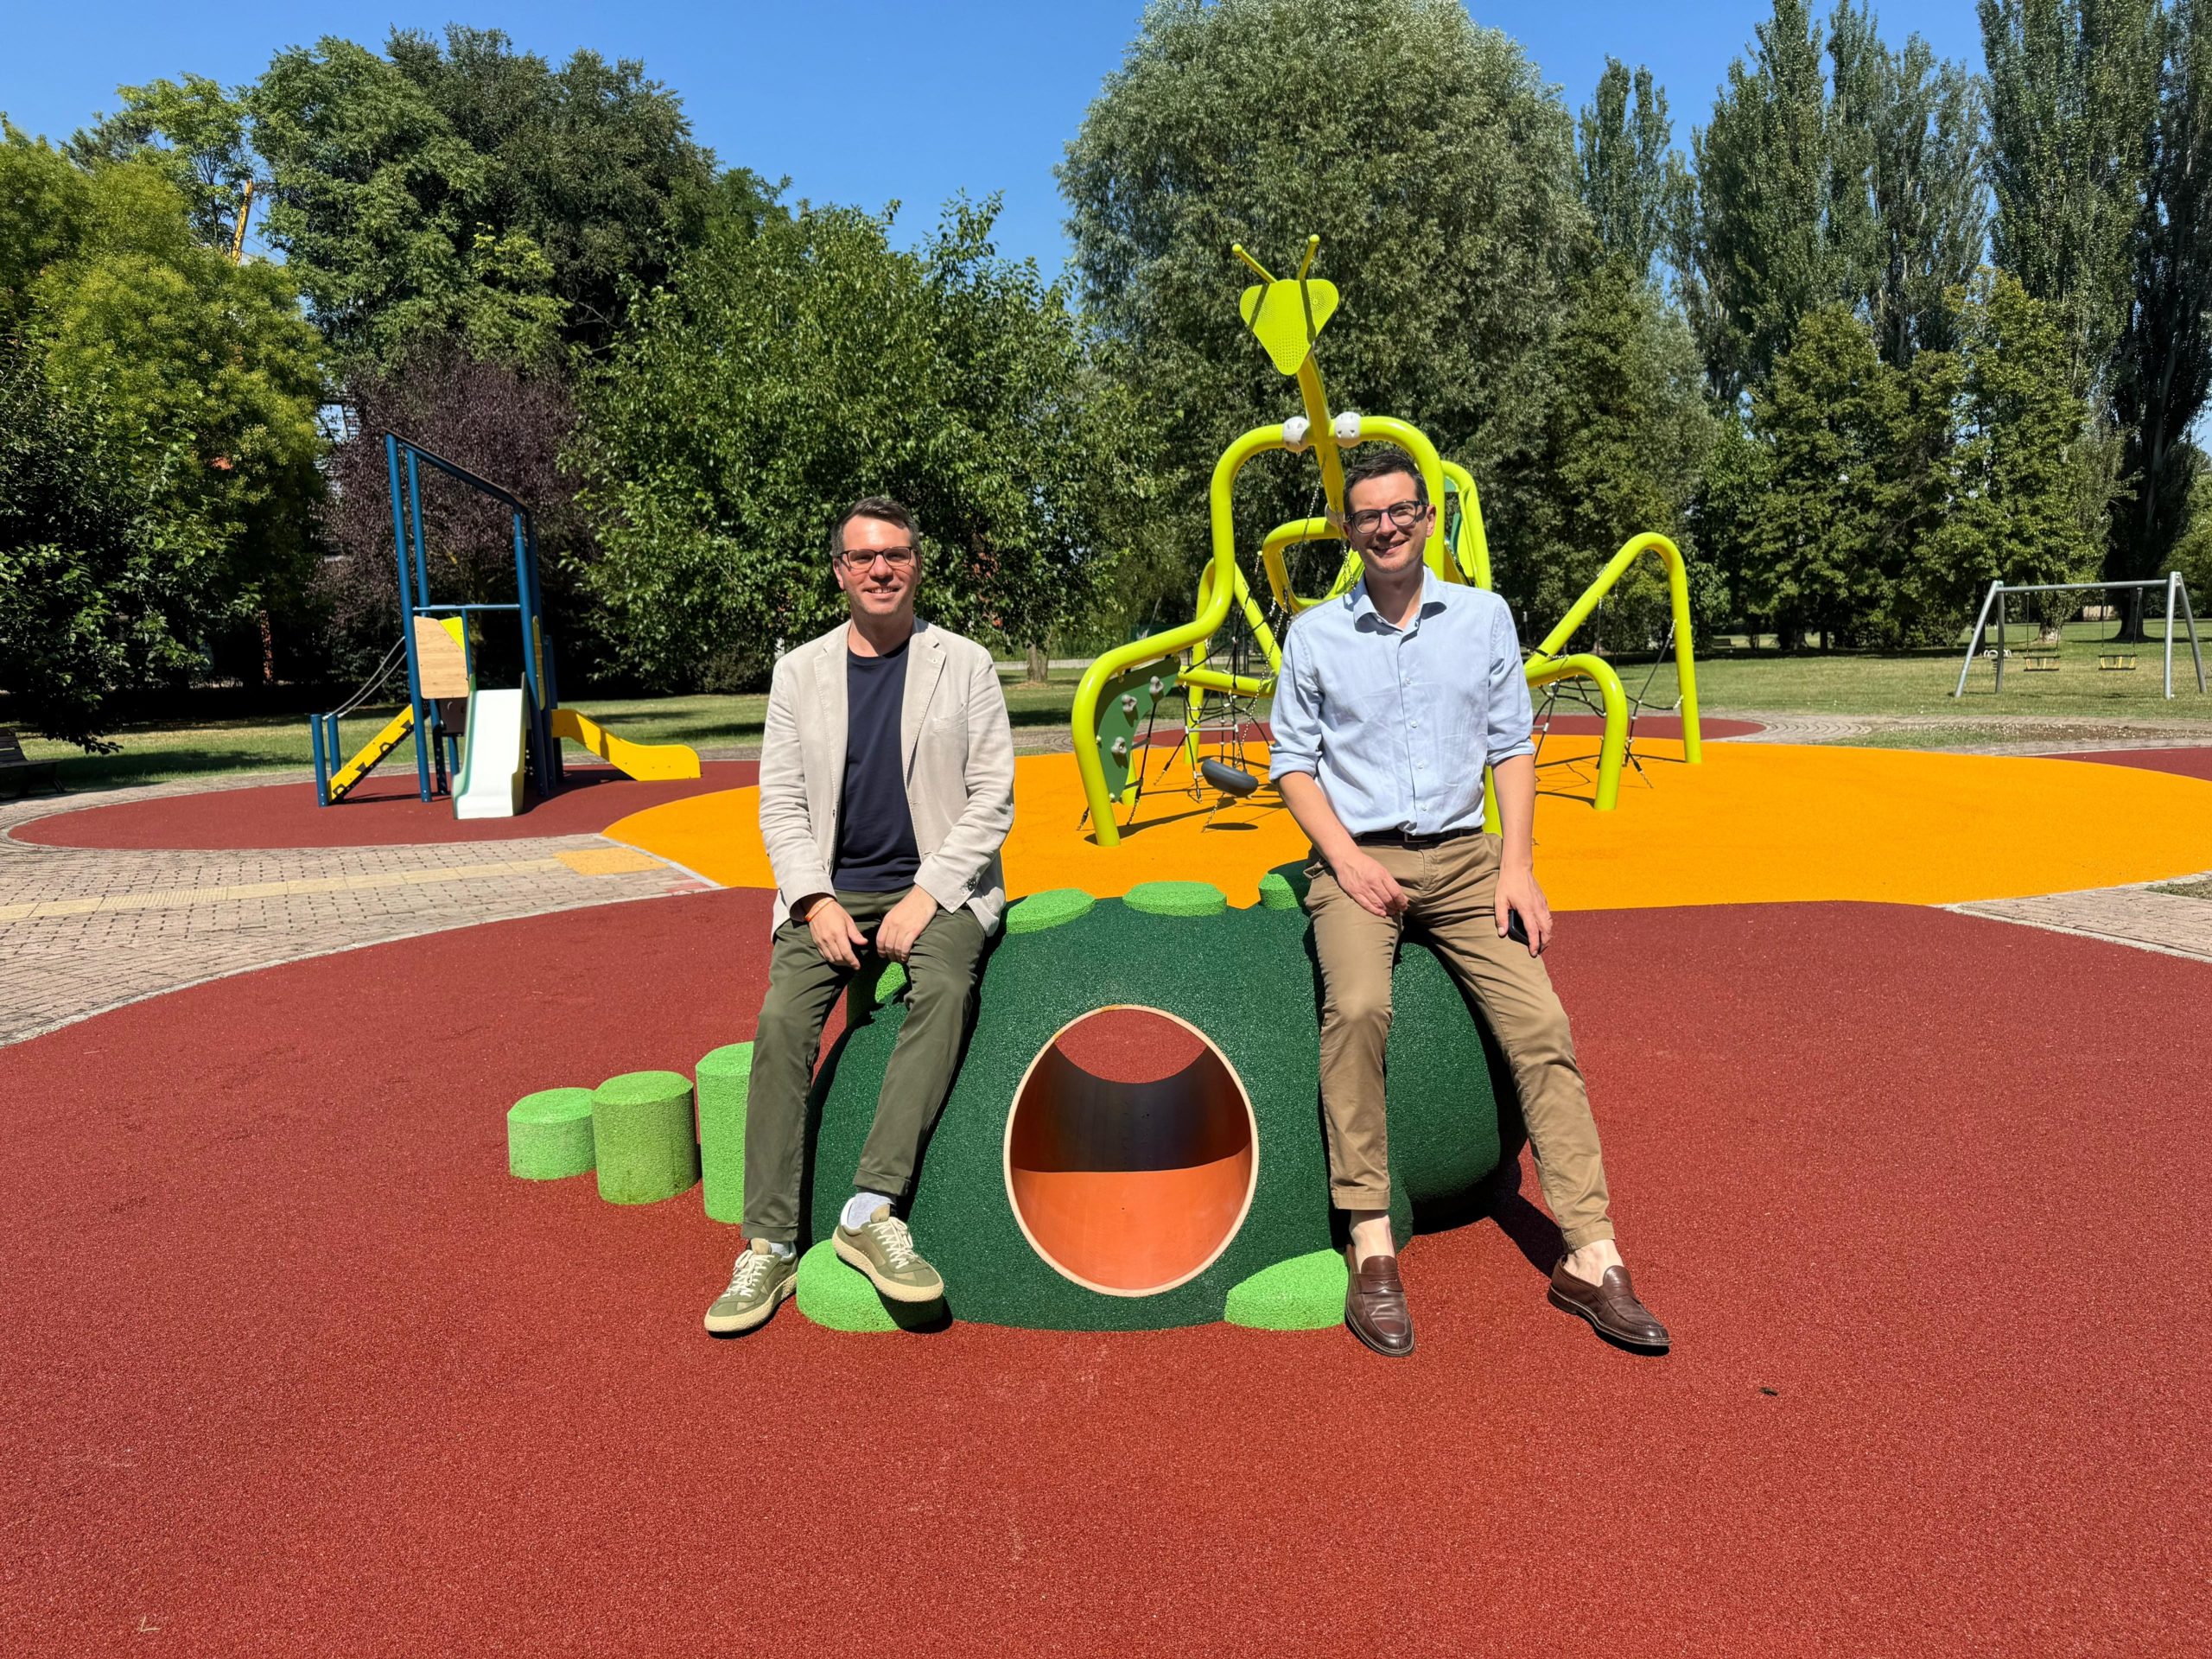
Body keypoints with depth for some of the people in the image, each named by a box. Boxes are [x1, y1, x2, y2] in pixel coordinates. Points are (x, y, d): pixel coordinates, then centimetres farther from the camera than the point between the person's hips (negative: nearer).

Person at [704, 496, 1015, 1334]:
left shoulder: (965, 664, 5)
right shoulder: (799, 671, 11)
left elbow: (993, 794, -1)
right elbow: (780, 802, 7)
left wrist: (927, 894, -12)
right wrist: (816, 900, -10)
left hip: (935, 885, -1)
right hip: (832, 887, 2)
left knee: (944, 987, -32)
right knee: (782, 1019, -22)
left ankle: (873, 1210, -30)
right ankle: (769, 1244, -16)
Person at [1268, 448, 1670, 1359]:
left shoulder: (1484, 616, 9)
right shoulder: (1314, 635, 5)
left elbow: (1511, 745, 8)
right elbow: (1292, 760, 6)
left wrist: (1517, 865, -3)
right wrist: (1345, 857, -9)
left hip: (1464, 856, 2)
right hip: (1358, 859, -2)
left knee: (1541, 1025, -14)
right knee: (1357, 1006, -30)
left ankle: (1591, 1257, -7)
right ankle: (1371, 1249, -21)